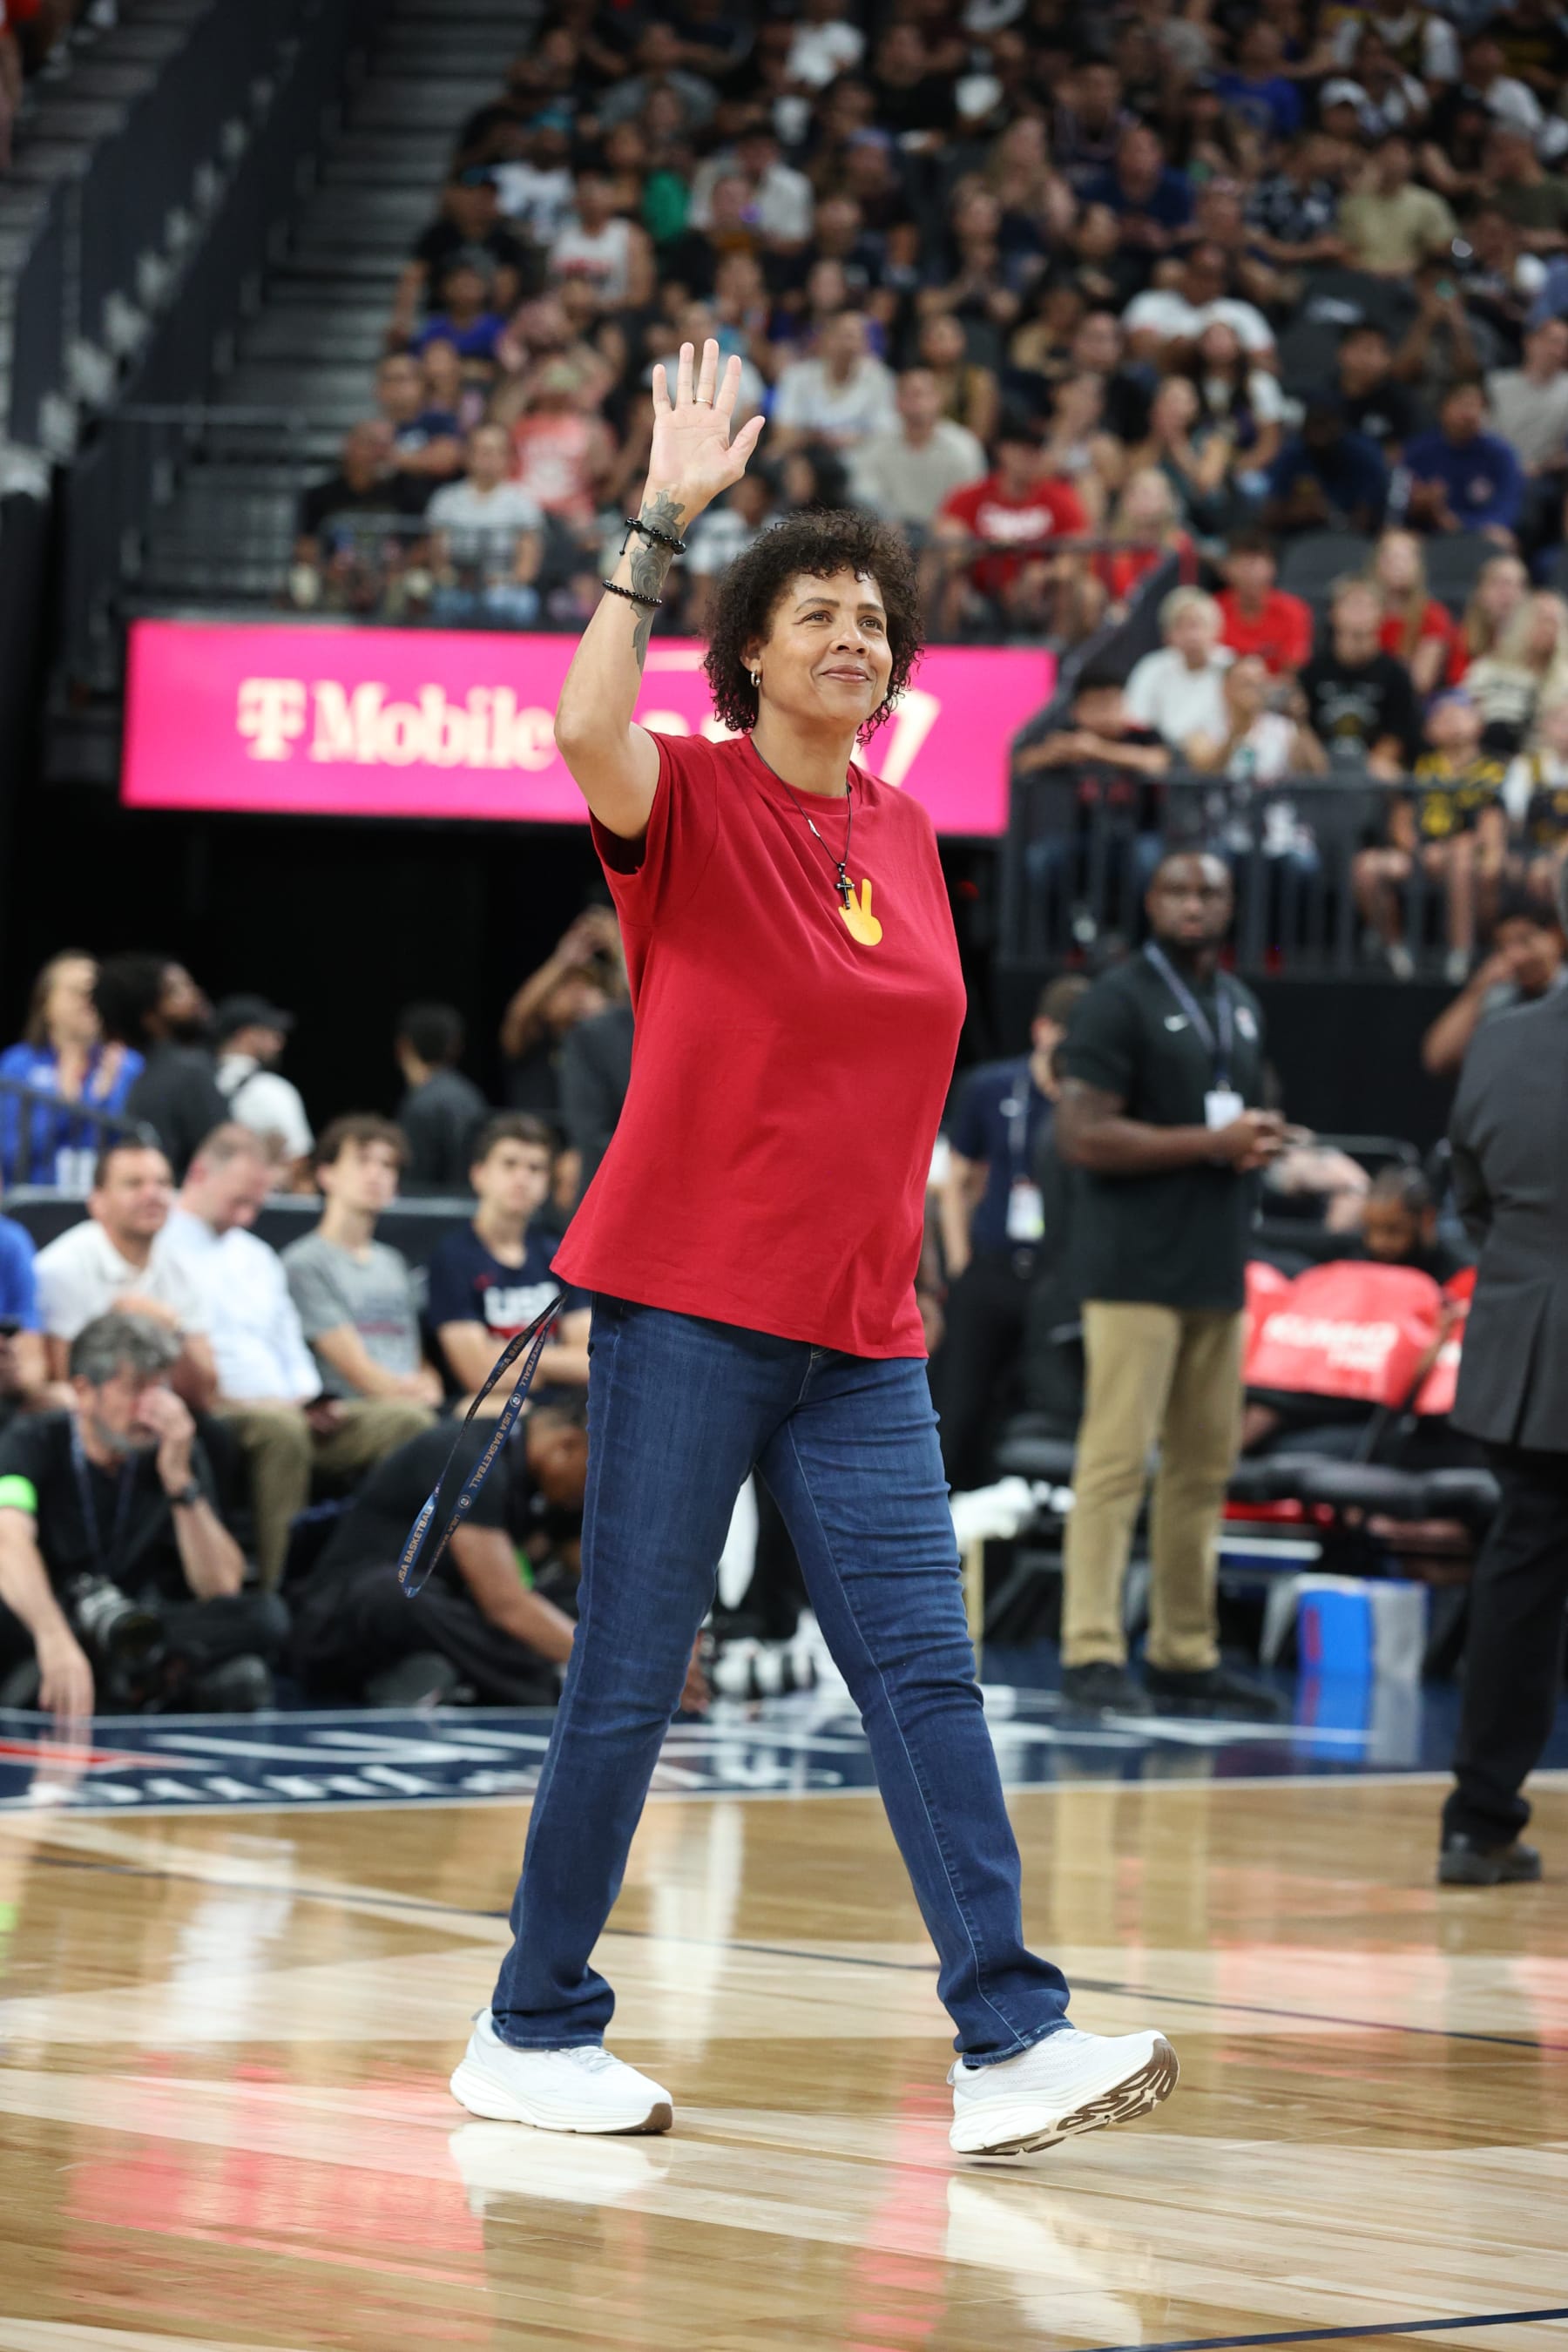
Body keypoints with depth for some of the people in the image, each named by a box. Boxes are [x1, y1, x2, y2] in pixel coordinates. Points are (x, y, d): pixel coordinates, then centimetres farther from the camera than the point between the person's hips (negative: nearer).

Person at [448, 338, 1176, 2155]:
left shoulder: (903, 832, 13)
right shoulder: (693, 799, -5)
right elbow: (586, 731, -28)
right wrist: (663, 521, -29)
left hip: (858, 1334, 5)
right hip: (690, 1304, -5)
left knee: (926, 1674, -4)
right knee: (630, 1678, -1)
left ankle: (1009, 2044, -10)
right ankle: (532, 2033, 11)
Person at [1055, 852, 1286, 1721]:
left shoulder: (1239, 1006, 18)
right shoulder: (1120, 1000, -6)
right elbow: (1083, 1135, -15)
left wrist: (1260, 1142, 5)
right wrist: (1211, 1143, -15)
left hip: (1218, 1268, 8)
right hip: (1136, 1267, -8)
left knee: (1205, 1465, 9)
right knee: (1117, 1460, -10)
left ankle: (1185, 1654, 14)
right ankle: (1092, 1653, -10)